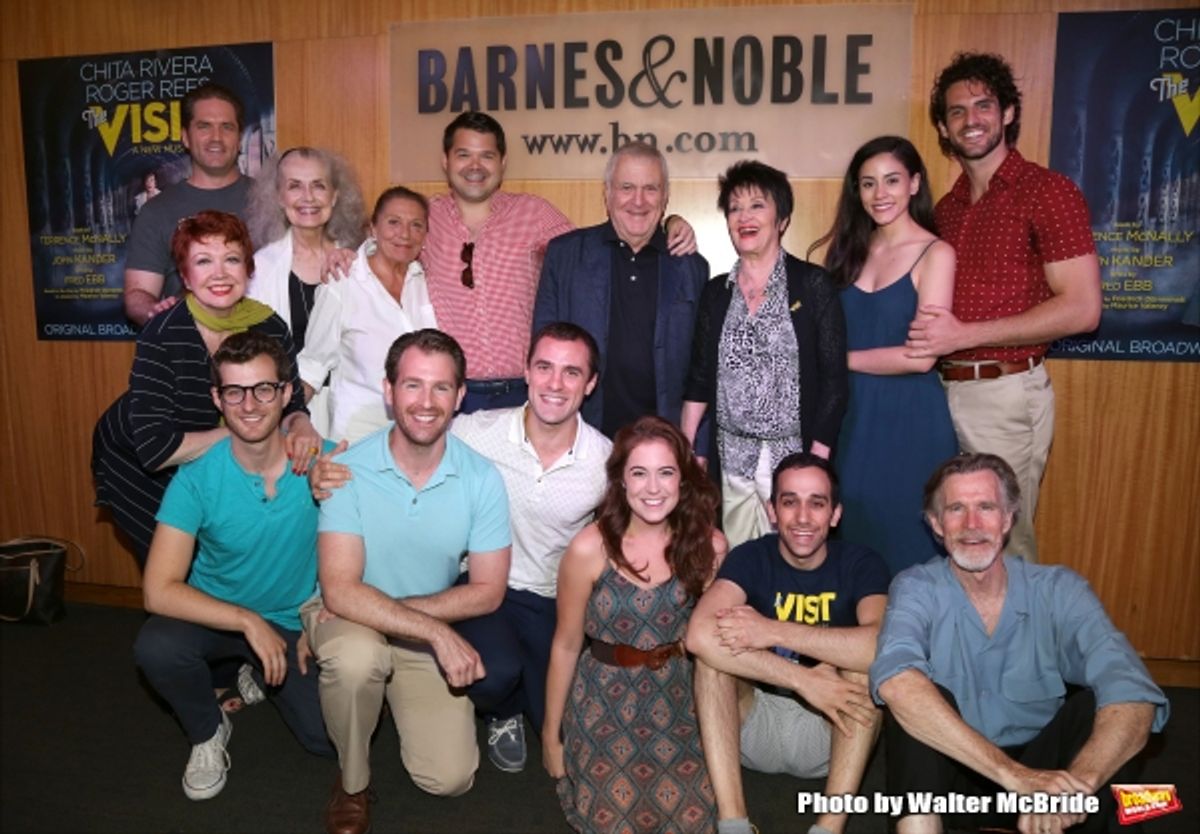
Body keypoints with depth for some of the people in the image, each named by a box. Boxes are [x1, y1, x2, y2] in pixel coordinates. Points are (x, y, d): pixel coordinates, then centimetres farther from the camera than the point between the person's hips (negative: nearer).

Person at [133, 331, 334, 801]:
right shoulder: (196, 478, -21)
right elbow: (159, 590, -24)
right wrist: (248, 621, -29)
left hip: (295, 623, 1)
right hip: (216, 616, 0)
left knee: (331, 739, -13)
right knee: (155, 648, -32)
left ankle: (263, 678, 20)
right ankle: (209, 733, 2)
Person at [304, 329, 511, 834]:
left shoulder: (482, 480, -14)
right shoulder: (349, 470, -20)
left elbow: (487, 592, -9)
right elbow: (340, 590, -25)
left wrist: (384, 606, -17)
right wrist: (439, 632, -31)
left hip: (430, 639, 2)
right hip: (350, 620, -2)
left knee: (450, 779, -8)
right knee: (358, 656, -37)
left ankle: (399, 700, 26)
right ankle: (352, 783, -5)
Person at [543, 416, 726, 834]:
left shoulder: (710, 545, -10)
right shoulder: (590, 548, -17)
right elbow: (566, 646, -8)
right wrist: (551, 734, 0)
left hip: (680, 704, 2)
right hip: (606, 706, -2)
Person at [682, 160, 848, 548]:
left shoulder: (813, 284, -3)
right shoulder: (716, 291, 9)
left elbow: (833, 379, -5)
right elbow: (700, 378, 11)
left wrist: (817, 461, -11)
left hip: (793, 457, -3)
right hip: (732, 459, 3)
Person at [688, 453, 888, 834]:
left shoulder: (861, 563, -8)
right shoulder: (750, 558, -9)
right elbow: (698, 634, -31)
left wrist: (775, 633, -32)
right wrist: (804, 680, -35)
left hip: (832, 734, 0)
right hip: (755, 727, 1)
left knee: (867, 660, -27)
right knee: (713, 649, -24)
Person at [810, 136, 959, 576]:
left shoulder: (935, 254, -6)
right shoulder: (849, 248, 7)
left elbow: (921, 356, -15)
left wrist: (838, 358, -8)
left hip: (909, 418, -4)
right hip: (851, 414, 5)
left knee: (903, 543, 7)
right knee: (852, 537, 14)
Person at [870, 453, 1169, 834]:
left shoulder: (1058, 590, -9)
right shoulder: (917, 589, -14)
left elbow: (1133, 696, -25)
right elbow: (893, 682, -35)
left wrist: (1076, 783, -45)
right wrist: (1015, 774, -44)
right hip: (951, 775, -1)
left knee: (1097, 703, -24)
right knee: (918, 699, -30)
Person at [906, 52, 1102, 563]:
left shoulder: (1047, 192, -6)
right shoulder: (948, 207, 14)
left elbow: (1082, 309, -13)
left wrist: (964, 335, -17)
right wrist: (929, 333, 0)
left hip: (1005, 392, -6)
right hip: (943, 390, 6)